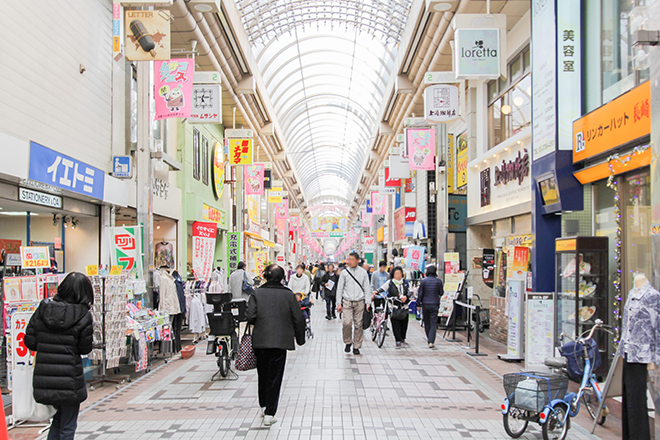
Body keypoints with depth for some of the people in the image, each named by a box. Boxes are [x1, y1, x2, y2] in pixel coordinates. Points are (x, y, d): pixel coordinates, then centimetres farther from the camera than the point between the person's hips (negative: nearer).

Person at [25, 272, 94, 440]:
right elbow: (85, 349, -7)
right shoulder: (83, 315, -12)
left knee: (58, 418, 24)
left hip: (44, 379, 5)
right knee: (68, 425, 11)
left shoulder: (43, 309, 0)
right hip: (69, 380, -4)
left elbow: (29, 342, 2)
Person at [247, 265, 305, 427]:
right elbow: (298, 319, 0)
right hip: (280, 341, -1)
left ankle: (263, 406, 32)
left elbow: (250, 316, -9)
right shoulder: (288, 294, -3)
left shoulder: (257, 293, -3)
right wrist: (300, 338, 13)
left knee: (263, 374, 19)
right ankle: (269, 414, 3)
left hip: (260, 340, 1)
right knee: (275, 376, 4)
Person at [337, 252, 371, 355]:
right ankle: (348, 342, 9)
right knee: (347, 323, -13)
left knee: (358, 325, 1)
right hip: (347, 301, -1)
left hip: (359, 302, 1)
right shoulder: (344, 272, 3)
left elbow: (366, 288, 8)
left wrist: (367, 303, 3)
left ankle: (356, 347, 11)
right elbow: (340, 288, 7)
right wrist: (339, 303, 4)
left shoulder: (363, 272, 5)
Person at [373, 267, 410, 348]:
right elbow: (383, 288, -7)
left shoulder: (405, 282, 12)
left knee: (404, 322, 5)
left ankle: (403, 337, 25)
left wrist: (406, 297, -10)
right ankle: (398, 340, -2)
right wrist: (377, 291, -26)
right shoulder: (390, 282, 4)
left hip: (404, 306, 3)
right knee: (395, 323, -7)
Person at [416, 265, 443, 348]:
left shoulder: (423, 281, -5)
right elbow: (441, 293, 5)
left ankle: (429, 339, 26)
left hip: (425, 304, 1)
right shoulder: (439, 281, -4)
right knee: (433, 323, 0)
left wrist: (418, 304, 4)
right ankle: (431, 342, -12)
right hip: (434, 304, -1)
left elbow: (420, 293, -4)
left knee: (426, 323, 16)